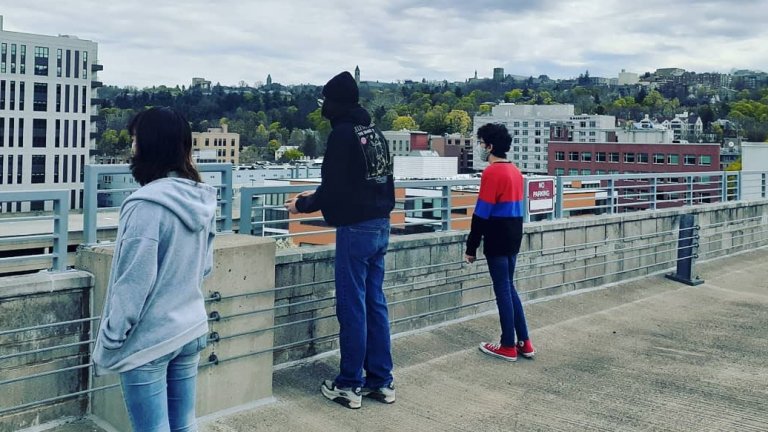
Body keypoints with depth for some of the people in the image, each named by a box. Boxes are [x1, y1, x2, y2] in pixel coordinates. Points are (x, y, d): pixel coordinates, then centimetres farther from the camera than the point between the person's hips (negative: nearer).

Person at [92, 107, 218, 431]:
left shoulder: (147, 204, -21)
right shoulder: (202, 200, 3)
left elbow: (133, 282, -19)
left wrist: (108, 343, -9)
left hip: (148, 340, -7)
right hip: (191, 330, 7)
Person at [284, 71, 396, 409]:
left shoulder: (342, 135, -13)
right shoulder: (375, 133, 12)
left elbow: (332, 188, -14)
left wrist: (303, 204, 5)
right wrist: (320, 197, 24)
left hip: (355, 229, -8)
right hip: (381, 226, 8)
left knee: (352, 308, 1)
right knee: (375, 304, 13)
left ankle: (349, 385, 11)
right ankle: (381, 381, 19)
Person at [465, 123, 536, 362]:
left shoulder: (492, 173, -16)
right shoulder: (515, 171, 10)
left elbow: (481, 214, -16)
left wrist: (471, 247, -11)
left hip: (497, 241, -8)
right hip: (513, 239, 8)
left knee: (503, 291, 1)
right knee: (509, 288, 16)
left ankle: (508, 347, 10)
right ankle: (524, 342, 18)